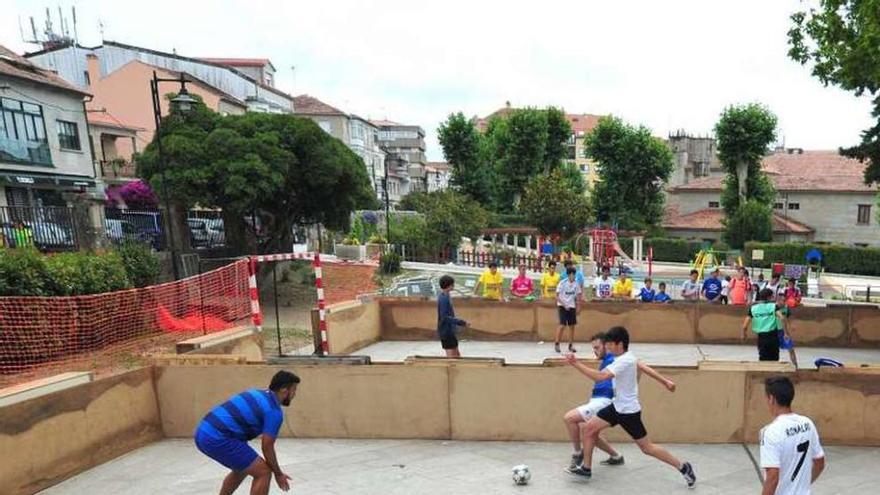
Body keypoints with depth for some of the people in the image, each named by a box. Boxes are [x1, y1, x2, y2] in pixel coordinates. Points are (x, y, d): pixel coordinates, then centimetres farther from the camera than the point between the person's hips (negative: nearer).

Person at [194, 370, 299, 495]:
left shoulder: (257, 395, 19)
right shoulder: (274, 411, -6)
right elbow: (267, 447, -3)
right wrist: (278, 474, 11)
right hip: (218, 439, -10)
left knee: (242, 469, 29)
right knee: (263, 472, -2)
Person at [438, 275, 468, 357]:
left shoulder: (446, 296, 10)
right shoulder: (443, 298, -20)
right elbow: (445, 317, -25)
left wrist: (460, 322, 17)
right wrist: (460, 322, -24)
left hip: (450, 331, 10)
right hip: (446, 332, -10)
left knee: (456, 354, 16)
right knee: (451, 356, -3)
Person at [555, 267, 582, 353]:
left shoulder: (576, 284, 1)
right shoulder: (562, 283, -11)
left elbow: (578, 296, 10)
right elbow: (557, 296, -10)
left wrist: (578, 307, 4)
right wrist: (564, 305, -17)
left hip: (572, 307, 4)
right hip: (562, 306, -4)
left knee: (572, 326, 5)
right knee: (562, 325, -11)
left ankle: (571, 345, 14)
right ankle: (556, 344, 2)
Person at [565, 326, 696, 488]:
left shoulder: (624, 361, -29)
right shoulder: (626, 357, 2)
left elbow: (599, 376, -39)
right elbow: (645, 369, 14)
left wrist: (575, 363, -40)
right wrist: (665, 381, 26)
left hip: (628, 411, -9)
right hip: (617, 406, 9)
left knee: (647, 448, 5)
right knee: (589, 428, 3)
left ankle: (683, 468, 23)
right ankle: (586, 468, 14)